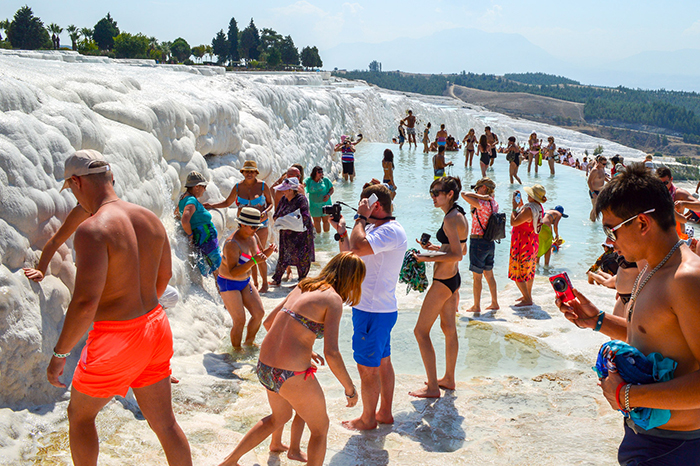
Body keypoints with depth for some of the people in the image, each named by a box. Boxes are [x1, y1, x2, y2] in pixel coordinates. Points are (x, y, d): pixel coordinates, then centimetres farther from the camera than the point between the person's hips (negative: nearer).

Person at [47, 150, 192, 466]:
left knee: (80, 414, 21)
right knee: (164, 423, 17)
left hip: (115, 340, -6)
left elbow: (85, 302, -29)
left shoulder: (93, 229, -22)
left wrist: (59, 354, -15)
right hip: (155, 326, 7)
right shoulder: (150, 219, 3)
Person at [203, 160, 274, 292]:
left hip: (261, 224, -3)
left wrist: (265, 212, -16)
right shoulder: (238, 187, 3)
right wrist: (211, 206, 3)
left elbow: (271, 203, 4)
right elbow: (227, 202, 14)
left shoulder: (263, 186, -4)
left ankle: (265, 283, 9)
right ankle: (255, 283, 17)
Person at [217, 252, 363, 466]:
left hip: (264, 367, 8)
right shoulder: (333, 299, -12)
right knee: (320, 428, 18)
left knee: (280, 417, 34)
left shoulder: (302, 288, 11)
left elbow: (268, 322, 20)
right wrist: (350, 389, -8)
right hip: (291, 375, -8)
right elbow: (331, 352, -20)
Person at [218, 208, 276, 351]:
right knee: (239, 321, -9)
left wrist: (269, 251, -11)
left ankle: (249, 343, 24)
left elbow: (261, 255, 12)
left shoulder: (253, 237, -4)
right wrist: (253, 261, -42)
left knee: (259, 313, 4)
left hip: (245, 282, 8)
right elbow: (233, 272, -34)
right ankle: (236, 350, 12)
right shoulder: (232, 243, -28)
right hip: (228, 284, -8)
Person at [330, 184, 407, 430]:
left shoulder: (392, 231, -19)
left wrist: (361, 218, -20)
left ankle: (368, 418, 16)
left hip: (374, 312, -10)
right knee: (382, 362, 18)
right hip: (380, 308, 10)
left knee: (367, 367, 2)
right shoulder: (375, 228, 13)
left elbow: (357, 248, -33)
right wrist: (341, 231, 8)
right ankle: (385, 412, 30)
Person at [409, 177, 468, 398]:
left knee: (421, 331, -3)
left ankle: (433, 387, 2)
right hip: (454, 278, 10)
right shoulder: (460, 216, 9)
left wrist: (429, 258, -22)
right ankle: (449, 379, 32)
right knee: (449, 328, 19)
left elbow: (457, 255, -25)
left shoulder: (451, 219, -20)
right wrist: (435, 247, 13)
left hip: (443, 281, -10)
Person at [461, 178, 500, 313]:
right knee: (489, 274, 18)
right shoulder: (494, 204, 8)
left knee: (476, 276, 1)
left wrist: (481, 196, -13)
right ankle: (494, 303, 24)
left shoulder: (482, 203, -18)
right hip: (490, 242, 9)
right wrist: (483, 197, 7)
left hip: (478, 242, -8)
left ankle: (476, 306, 8)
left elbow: (464, 194, -20)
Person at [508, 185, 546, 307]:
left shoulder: (529, 209, -26)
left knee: (518, 272, -1)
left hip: (522, 244, -10)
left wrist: (514, 207, -16)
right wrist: (520, 204, 13)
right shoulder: (538, 207, 5)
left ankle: (527, 300, 2)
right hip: (533, 242, 10)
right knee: (529, 269, 21)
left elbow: (514, 222, -27)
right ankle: (528, 295, 34)